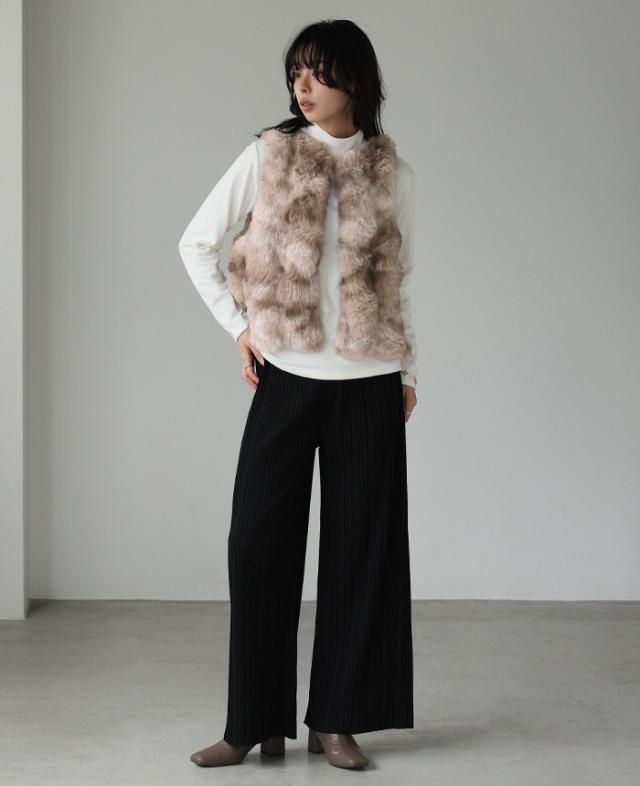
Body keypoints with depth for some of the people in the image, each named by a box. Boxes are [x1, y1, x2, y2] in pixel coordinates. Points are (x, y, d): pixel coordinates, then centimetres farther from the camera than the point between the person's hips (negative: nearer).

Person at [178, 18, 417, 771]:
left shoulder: (391, 172, 5)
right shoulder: (267, 155, 1)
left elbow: (399, 279, 14)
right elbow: (195, 244, 7)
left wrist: (410, 371, 10)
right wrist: (238, 325, 0)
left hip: (369, 385, 1)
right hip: (286, 377, -1)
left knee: (360, 546, 3)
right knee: (259, 541, -1)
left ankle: (337, 720, 13)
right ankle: (255, 722, 10)